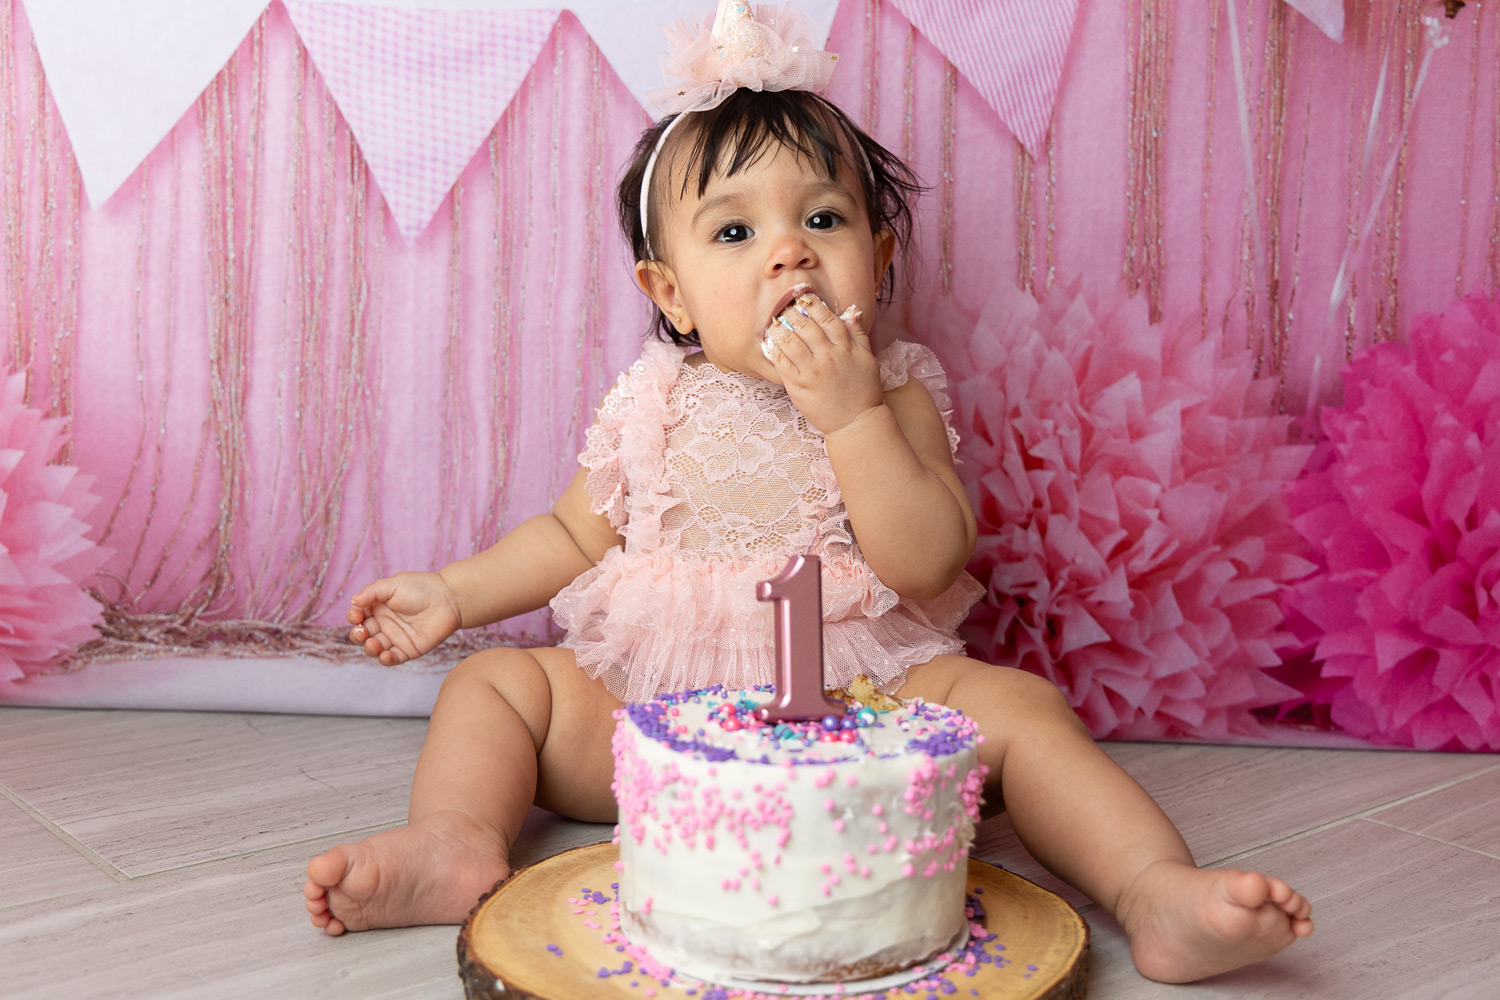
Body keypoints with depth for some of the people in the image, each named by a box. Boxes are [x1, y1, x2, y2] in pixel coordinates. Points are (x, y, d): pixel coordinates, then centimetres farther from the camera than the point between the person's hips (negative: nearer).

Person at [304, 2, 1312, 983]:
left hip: (861, 697, -2)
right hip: (653, 704, 3)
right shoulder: (652, 405, 1)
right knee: (496, 682, -8)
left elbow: (925, 566, -18)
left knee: (1016, 703, -25)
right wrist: (452, 592, 6)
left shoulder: (894, 394, -5)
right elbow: (576, 535, 15)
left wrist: (851, 414, -24)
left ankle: (1158, 887, -27)